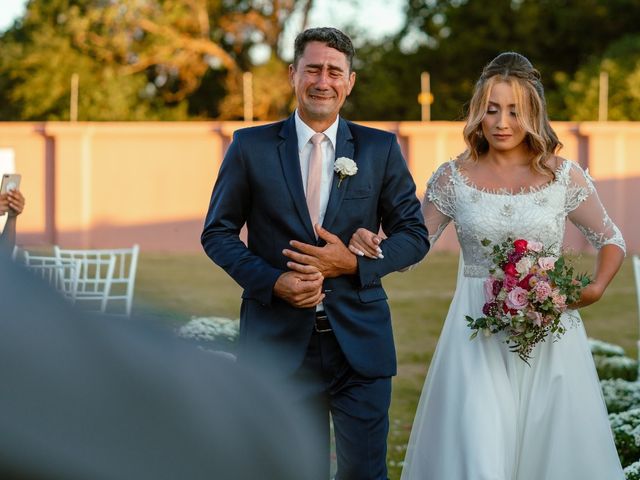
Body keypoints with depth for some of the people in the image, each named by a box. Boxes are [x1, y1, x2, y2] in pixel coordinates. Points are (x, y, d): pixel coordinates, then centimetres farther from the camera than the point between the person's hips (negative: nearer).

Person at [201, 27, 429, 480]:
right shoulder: (250, 146, 2)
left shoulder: (381, 149, 4)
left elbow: (414, 234, 6)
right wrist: (272, 282, -11)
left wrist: (354, 263, -11)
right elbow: (218, 232, 5)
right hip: (278, 337, 0)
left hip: (359, 340, 0)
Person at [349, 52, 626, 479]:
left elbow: (611, 241, 12)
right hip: (480, 341, 0)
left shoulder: (564, 176, 1)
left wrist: (597, 289, -6)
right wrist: (373, 245, -15)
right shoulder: (454, 178, 2)